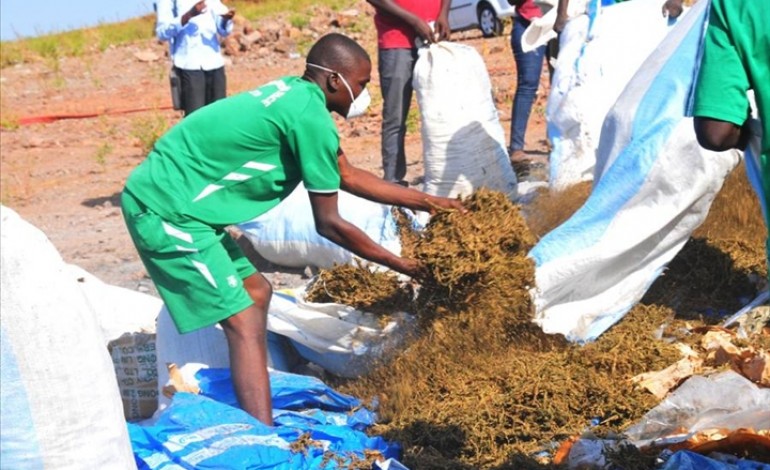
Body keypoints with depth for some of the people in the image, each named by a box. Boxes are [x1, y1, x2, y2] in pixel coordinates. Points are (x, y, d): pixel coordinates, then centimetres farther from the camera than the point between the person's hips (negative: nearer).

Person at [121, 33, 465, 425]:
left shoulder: (295, 95, 12)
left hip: (165, 194, 10)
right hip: (166, 208, -10)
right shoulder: (310, 116, -17)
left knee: (256, 292, 17)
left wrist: (426, 202, 24)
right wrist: (401, 265, -1)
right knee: (245, 322, -12)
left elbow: (348, 176, 22)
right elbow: (329, 224, -11)